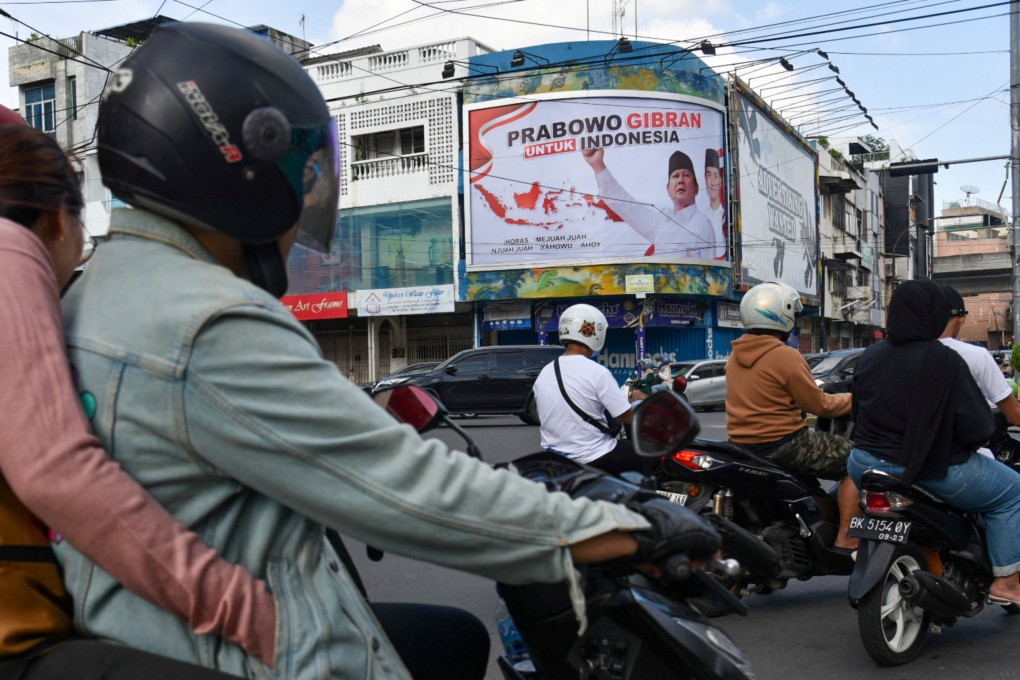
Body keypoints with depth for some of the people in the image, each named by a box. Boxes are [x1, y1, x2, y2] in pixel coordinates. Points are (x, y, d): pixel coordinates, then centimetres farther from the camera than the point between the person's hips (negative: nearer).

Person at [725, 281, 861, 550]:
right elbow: (817, 405, -10)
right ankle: (845, 541, -5)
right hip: (781, 444, -9)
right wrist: (852, 399, 8)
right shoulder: (786, 356, -16)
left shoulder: (735, 356, 9)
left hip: (742, 443, 9)